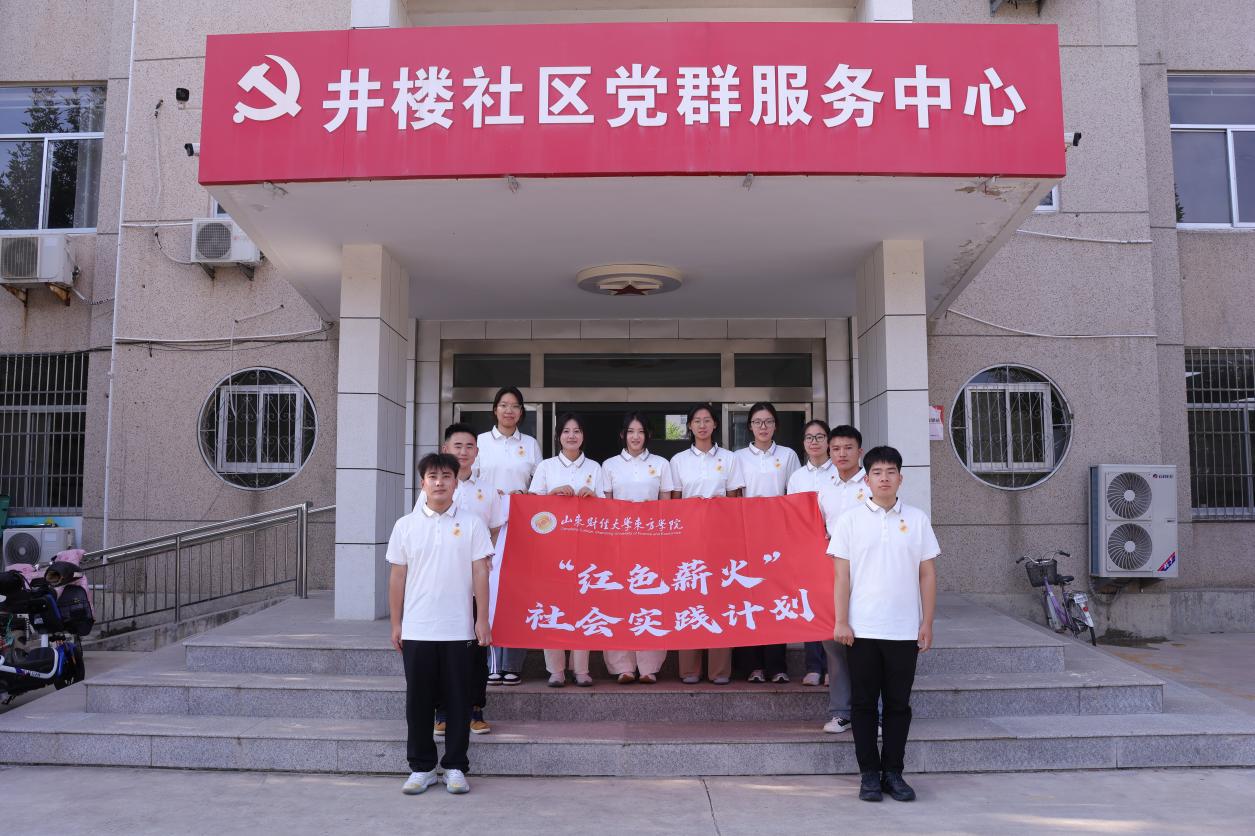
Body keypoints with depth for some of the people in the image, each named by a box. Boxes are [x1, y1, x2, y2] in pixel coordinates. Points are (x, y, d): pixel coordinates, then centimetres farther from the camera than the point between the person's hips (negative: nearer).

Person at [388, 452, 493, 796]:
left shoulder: (471, 524, 2)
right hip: (416, 630, 1)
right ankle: (421, 767, 21)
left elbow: (480, 574, 1)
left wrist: (482, 620, -4)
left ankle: (455, 767, 18)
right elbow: (397, 577, 7)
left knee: (458, 700, 5)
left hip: (458, 630, -1)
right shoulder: (406, 525, 5)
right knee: (418, 700, 8)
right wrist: (396, 624, 5)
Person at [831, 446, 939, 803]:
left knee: (898, 704, 8)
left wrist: (927, 623, 2)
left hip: (905, 630, 1)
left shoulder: (917, 519, 5)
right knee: (864, 703, 6)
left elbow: (927, 575, 6)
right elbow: (842, 575, 0)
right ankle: (869, 774, 16)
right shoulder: (850, 520, 1)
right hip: (862, 628, -1)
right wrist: (841, 621, -6)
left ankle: (893, 772, 20)